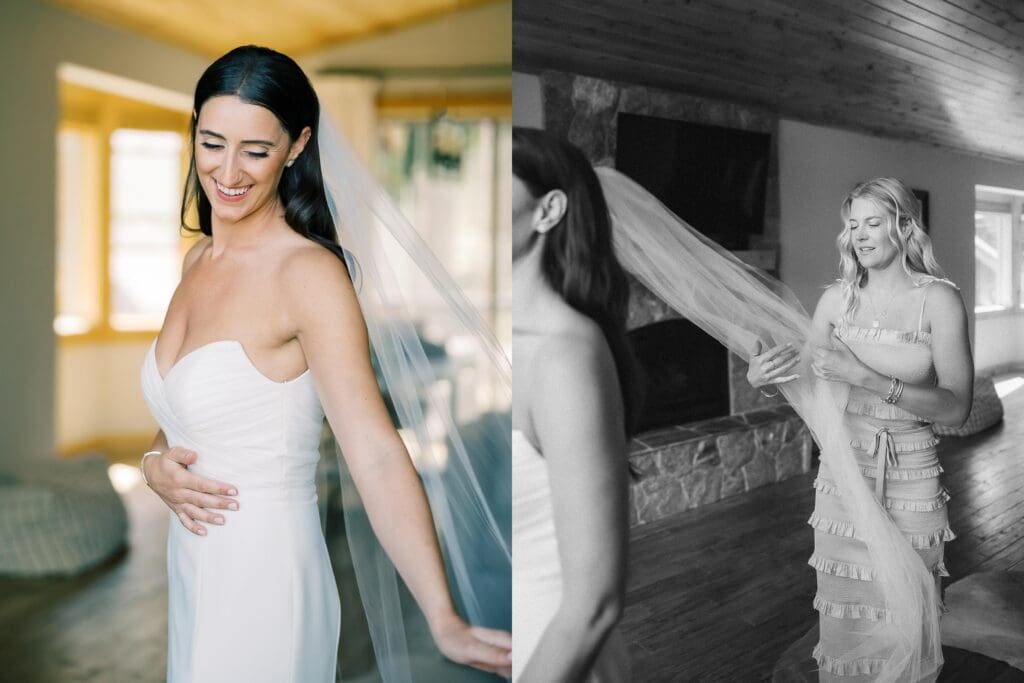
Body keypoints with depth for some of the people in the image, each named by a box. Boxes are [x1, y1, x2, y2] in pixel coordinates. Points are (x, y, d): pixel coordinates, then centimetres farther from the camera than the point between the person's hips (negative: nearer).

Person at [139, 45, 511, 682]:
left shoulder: (309, 272, -20)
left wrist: (445, 622, -38)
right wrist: (156, 463, -9)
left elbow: (376, 454, -30)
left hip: (264, 575, -7)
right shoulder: (199, 258, 4)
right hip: (190, 566, 8)